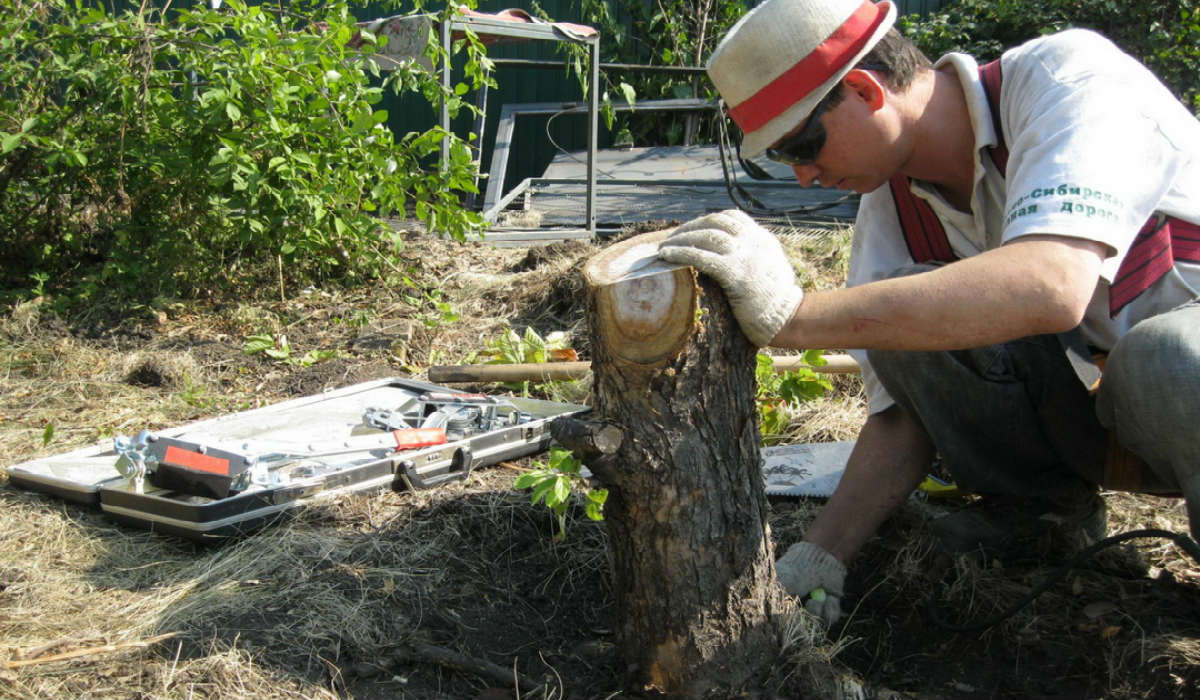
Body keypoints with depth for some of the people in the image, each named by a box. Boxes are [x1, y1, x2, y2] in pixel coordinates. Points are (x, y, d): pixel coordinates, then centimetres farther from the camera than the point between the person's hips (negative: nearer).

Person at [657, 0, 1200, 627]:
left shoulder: (1069, 75, -23)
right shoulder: (890, 210, -6)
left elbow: (1052, 287, -43)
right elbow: (904, 415, -2)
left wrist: (792, 314, -46)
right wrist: (821, 553, -15)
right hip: (1083, 410, 5)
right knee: (901, 304, -17)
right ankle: (1039, 502, 3)